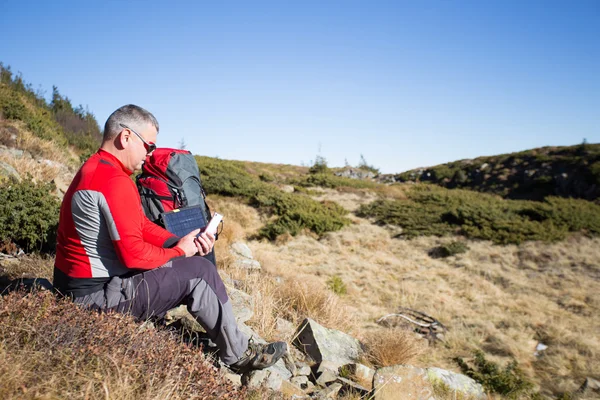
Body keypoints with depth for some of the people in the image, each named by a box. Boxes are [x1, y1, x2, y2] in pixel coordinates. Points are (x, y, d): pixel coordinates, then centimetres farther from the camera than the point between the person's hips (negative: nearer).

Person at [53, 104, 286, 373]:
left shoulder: (95, 168, 12)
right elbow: (134, 254, -26)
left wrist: (185, 243, -3)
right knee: (198, 272, -10)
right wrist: (179, 251, -9)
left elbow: (142, 225, 9)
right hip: (97, 294, -11)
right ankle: (239, 355, 6)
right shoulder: (116, 182, -24)